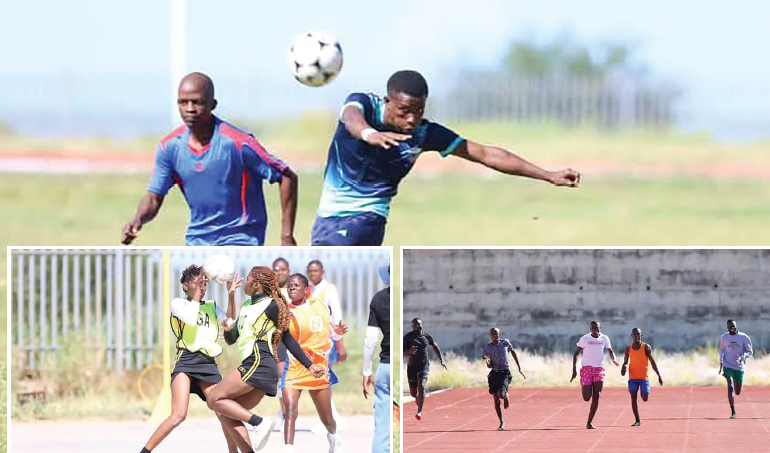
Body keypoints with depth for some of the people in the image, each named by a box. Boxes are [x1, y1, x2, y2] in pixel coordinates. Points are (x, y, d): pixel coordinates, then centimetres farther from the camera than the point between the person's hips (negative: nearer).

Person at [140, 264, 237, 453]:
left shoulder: (212, 306, 20)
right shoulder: (178, 303, 7)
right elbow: (190, 319, -13)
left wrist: (231, 296, -4)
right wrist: (196, 294, -8)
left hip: (208, 364, 5)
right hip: (186, 362, -5)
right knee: (179, 415, -20)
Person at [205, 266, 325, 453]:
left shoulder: (270, 306, -3)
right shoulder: (247, 306, 21)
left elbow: (287, 339, 1)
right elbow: (231, 339, 23)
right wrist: (228, 329, 0)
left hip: (258, 365, -9)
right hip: (250, 366, 9)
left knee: (214, 399, -10)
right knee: (230, 418, 5)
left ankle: (259, 423, -17)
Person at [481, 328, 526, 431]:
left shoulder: (505, 343, -2)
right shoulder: (488, 347, 0)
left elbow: (513, 352, 15)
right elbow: (489, 366, 2)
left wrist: (519, 367, 16)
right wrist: (487, 362, -22)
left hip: (505, 373, -2)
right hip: (494, 374, 2)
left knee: (501, 394, -23)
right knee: (496, 400, 2)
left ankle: (506, 395, 16)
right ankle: (501, 422, 17)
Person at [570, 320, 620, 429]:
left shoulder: (604, 339, 5)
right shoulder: (584, 339, -2)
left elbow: (610, 350, 20)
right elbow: (576, 353, 4)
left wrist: (614, 359, -3)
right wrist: (574, 369, -5)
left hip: (599, 369, 2)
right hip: (586, 368, -2)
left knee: (596, 397, -9)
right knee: (587, 398, -9)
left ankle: (589, 422, -3)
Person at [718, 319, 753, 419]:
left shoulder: (744, 337, -5)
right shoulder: (724, 337, 2)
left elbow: (750, 352, -3)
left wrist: (742, 358, -22)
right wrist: (721, 362, 9)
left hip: (739, 367, 1)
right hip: (728, 366, -1)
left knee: (737, 392, 10)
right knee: (730, 387, -18)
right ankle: (733, 412, -16)